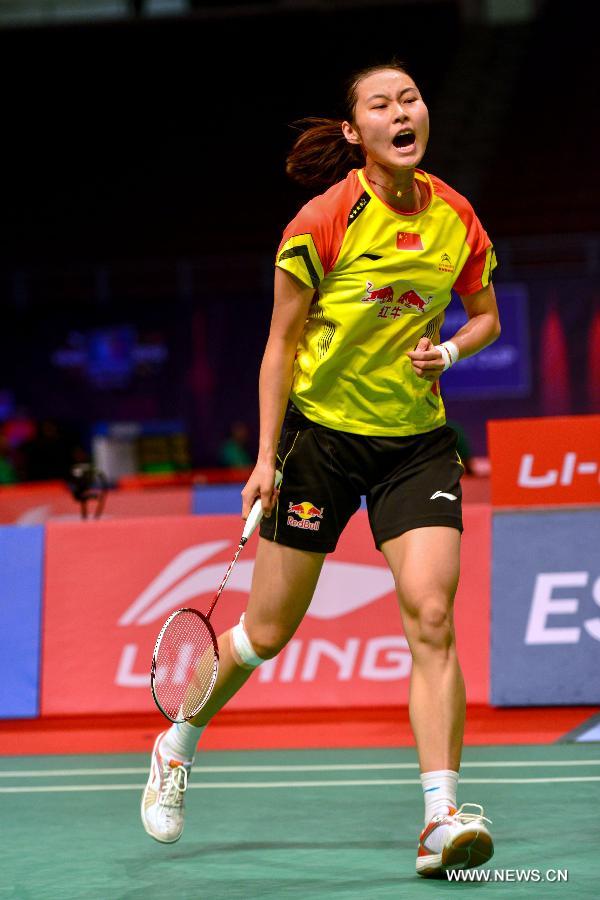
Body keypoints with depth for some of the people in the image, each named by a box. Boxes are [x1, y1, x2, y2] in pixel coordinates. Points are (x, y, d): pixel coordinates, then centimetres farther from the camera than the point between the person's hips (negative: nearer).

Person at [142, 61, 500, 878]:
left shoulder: (456, 219, -1)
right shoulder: (325, 221, -13)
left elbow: (486, 316, 14)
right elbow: (283, 341, -8)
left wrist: (450, 351, -8)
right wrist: (266, 458, -11)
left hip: (417, 439, 3)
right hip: (322, 431, -2)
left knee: (431, 616, -14)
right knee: (268, 631, 5)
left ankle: (442, 820, -15)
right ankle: (177, 747, 33)